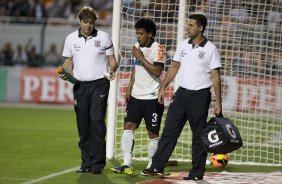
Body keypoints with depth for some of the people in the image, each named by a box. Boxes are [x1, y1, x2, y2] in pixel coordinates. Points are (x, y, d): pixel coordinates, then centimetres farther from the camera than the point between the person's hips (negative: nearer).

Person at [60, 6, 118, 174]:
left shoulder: (104, 37, 1)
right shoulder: (71, 39, 8)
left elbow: (112, 59, 5)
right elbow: (69, 61, 16)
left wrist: (112, 70, -15)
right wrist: (66, 73, -4)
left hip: (99, 84, -3)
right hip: (80, 85, 3)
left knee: (97, 121, -14)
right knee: (83, 125, 3)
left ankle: (97, 163, -13)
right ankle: (86, 162, 10)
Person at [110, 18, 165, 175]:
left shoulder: (157, 48, -11)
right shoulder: (137, 46, 11)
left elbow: (157, 71, -22)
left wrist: (141, 57, -19)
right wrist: (129, 89, 15)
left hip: (152, 98, -6)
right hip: (136, 96, 6)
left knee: (153, 132, 1)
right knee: (128, 126, -5)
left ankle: (152, 166, 9)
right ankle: (127, 164, -9)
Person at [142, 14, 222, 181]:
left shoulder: (210, 49, -7)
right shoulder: (183, 45, 8)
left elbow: (216, 77, -7)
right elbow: (174, 67, 16)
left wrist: (218, 102, -10)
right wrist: (163, 87, 10)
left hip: (200, 95, -5)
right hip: (182, 93, 5)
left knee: (199, 135, 1)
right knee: (169, 131, 3)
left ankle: (197, 172, 7)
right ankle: (157, 167, 4)